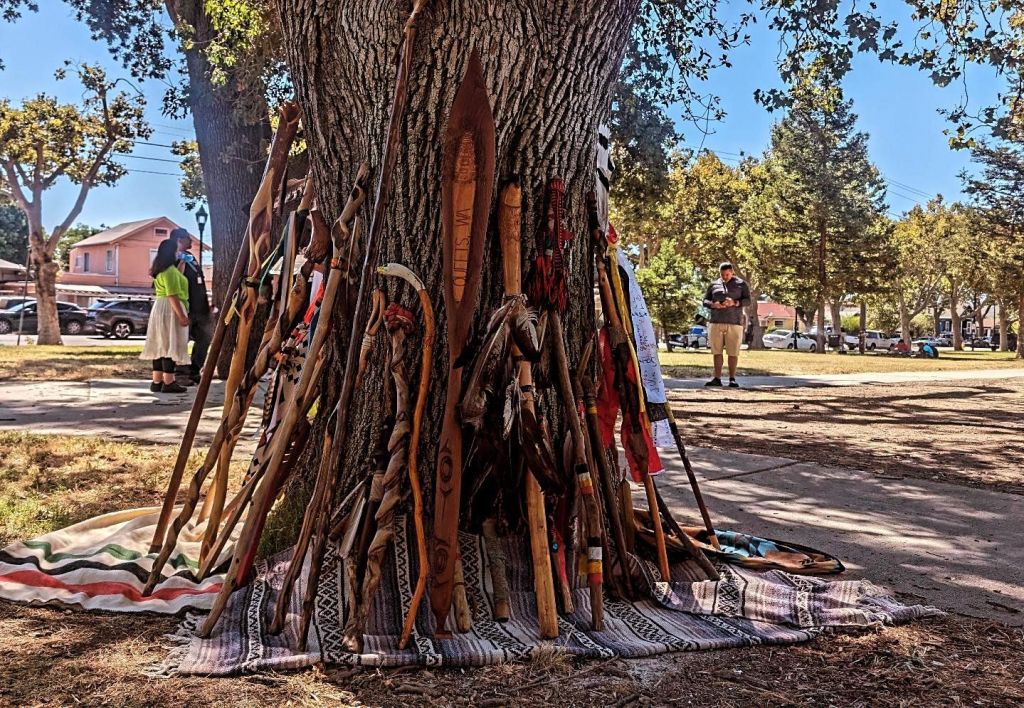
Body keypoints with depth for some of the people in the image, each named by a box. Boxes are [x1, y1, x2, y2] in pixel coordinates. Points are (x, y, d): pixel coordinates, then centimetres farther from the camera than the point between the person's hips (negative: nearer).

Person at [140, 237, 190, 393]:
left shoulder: (161, 270, 17)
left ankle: (157, 381, 11)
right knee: (170, 345, -9)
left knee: (161, 346, 9)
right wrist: (182, 315, -22)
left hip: (160, 309, 10)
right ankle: (168, 383, -10)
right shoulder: (170, 271, -15)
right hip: (170, 310, -10)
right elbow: (173, 296, -21)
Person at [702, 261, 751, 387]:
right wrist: (713, 304, -11)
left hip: (734, 323, -2)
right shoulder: (713, 285, 14)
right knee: (717, 352, 1)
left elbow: (748, 300, 0)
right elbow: (705, 300, 12)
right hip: (716, 322, 2)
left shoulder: (741, 284, 7)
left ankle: (732, 379, 0)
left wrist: (734, 302, -19)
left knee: (733, 352, -4)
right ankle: (717, 379, 4)